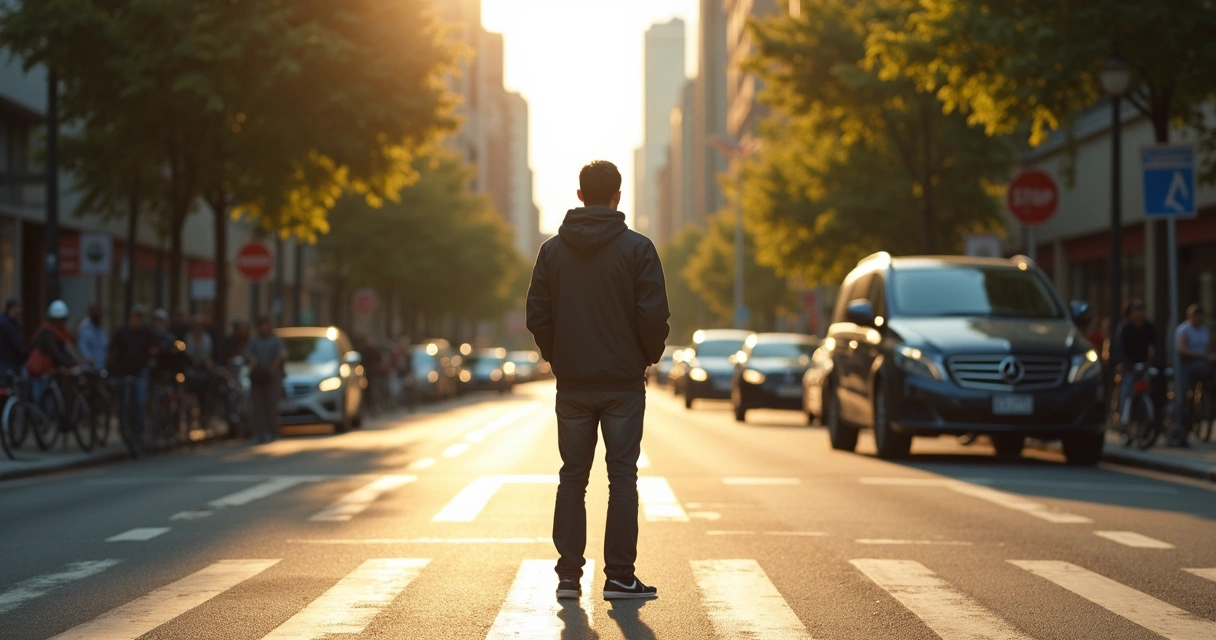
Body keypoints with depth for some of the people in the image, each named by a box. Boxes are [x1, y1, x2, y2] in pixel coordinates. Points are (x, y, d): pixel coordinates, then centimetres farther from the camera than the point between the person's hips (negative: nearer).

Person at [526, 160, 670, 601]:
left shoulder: (553, 250, 4)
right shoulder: (637, 248, -6)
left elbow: (537, 317, 3)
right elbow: (654, 316, -10)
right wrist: (650, 357, 7)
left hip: (572, 383, 3)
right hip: (623, 383, -3)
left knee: (572, 478, 8)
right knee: (622, 476, 1)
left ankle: (569, 575, 7)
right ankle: (619, 577, -1)